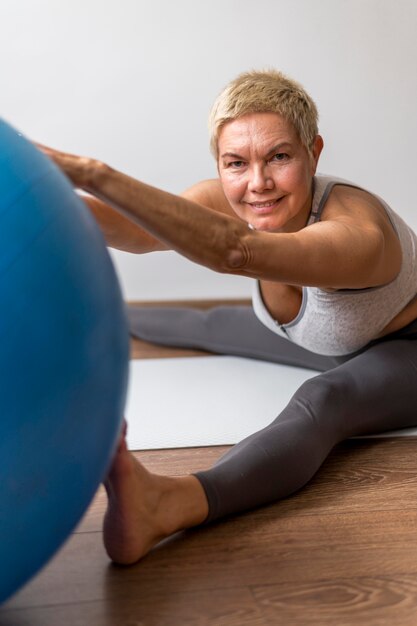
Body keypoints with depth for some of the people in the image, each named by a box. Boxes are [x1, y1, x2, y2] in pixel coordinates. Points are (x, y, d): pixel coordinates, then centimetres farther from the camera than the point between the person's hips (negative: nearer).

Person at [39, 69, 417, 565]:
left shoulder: (359, 235, -41)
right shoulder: (229, 202, -19)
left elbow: (236, 250, -58)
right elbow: (136, 231, -33)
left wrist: (93, 175, -64)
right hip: (330, 342, 7)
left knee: (322, 400, -40)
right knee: (215, 327, 26)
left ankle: (170, 504, -64)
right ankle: (119, 319, 55)